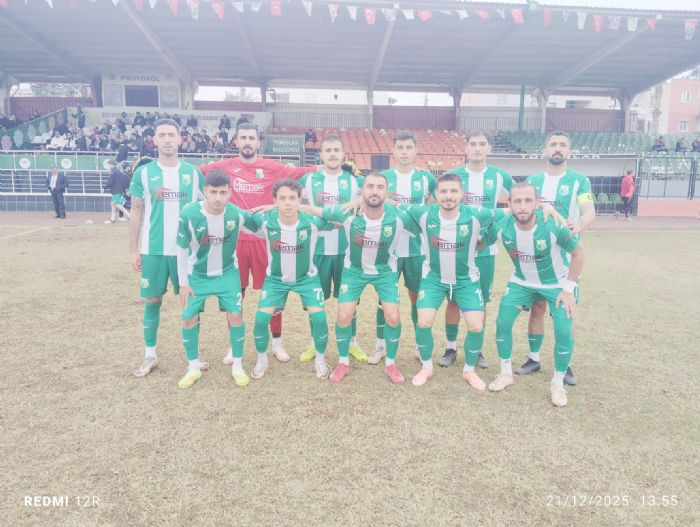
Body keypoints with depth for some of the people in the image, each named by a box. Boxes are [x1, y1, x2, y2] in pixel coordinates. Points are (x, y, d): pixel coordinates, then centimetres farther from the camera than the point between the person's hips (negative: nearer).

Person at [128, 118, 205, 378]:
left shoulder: (193, 173, 3)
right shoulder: (143, 173, 2)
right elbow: (136, 213, 5)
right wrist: (133, 250, 0)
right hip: (152, 250, 0)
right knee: (152, 301, 7)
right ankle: (150, 355, 22)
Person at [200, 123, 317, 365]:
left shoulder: (272, 168, 2)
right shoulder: (224, 166, 4)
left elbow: (300, 172, 4)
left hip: (264, 238, 0)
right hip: (234, 239, 1)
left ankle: (277, 343, 23)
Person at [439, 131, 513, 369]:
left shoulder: (500, 176, 2)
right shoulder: (452, 175, -1)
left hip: (485, 249, 1)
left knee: (480, 302, 8)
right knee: (454, 300, 4)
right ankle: (451, 348, 19)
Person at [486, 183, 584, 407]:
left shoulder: (553, 226, -32)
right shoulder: (501, 227, -25)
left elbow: (578, 253, -16)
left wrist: (568, 288, -16)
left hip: (557, 283, -2)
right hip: (522, 281, 3)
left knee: (564, 332, -12)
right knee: (502, 322, -5)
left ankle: (557, 384, 12)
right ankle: (506, 374, 17)